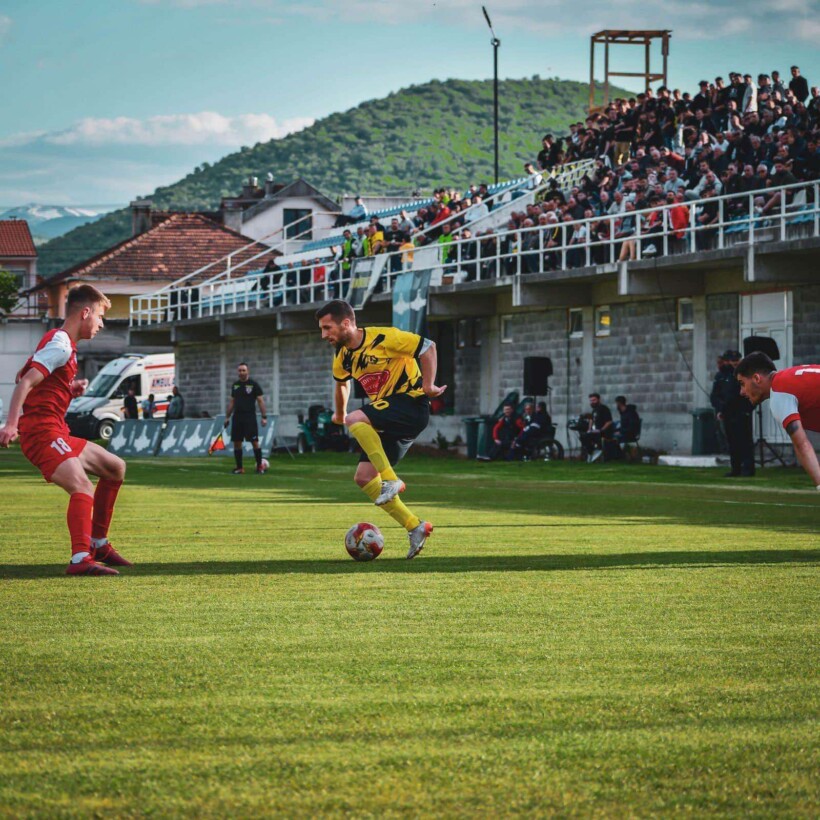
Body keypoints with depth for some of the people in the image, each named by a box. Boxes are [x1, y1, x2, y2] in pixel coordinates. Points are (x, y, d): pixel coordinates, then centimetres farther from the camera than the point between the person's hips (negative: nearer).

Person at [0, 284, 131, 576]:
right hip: (43, 432, -10)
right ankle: (81, 559, -43)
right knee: (82, 487, -28)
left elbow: (26, 378, 26)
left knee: (115, 467, 20)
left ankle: (98, 543, 25)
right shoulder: (60, 344, -11)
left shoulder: (63, 343, 20)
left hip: (56, 433, 10)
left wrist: (71, 388, 12)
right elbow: (26, 382, -21)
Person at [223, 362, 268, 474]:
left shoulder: (254, 384, -3)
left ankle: (259, 466, -2)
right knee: (236, 442, 3)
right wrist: (227, 417, 14)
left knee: (254, 442, -10)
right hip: (237, 417, 5)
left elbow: (261, 401, -5)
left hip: (250, 417, -5)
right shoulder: (235, 385, 12)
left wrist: (264, 417, -11)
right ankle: (239, 468, 9)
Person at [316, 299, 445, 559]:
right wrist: (339, 413, 40)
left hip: (412, 404, -8)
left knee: (355, 419, -30)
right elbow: (342, 383, 30)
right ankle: (415, 527, 4)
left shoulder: (383, 338, -17)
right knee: (363, 477, -1)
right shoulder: (342, 357, 7)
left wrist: (428, 385, -19)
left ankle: (391, 480, -28)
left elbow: (427, 347, -13)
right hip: (389, 420, 8)